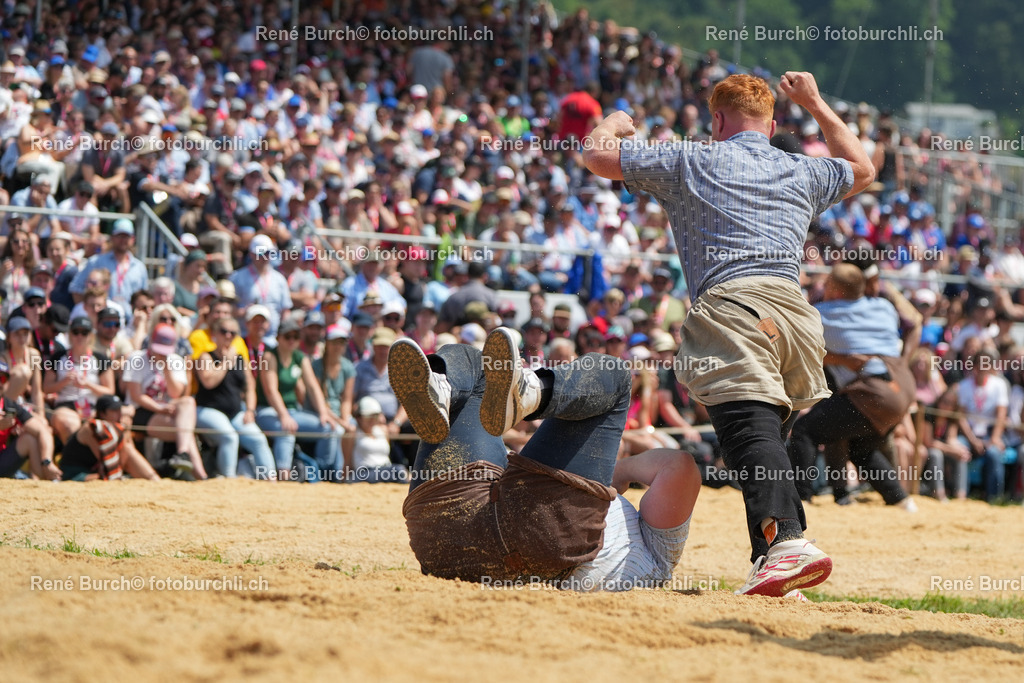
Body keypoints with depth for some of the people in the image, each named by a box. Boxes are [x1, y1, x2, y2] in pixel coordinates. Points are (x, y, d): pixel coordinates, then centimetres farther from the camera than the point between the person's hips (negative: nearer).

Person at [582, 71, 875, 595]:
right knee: (772, 433, 15)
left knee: (750, 430, -22)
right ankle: (773, 565, 6)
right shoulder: (803, 173, 28)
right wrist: (816, 106, 58)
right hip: (797, 310, 5)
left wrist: (615, 123, 44)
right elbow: (861, 168, 51)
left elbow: (595, 155, 21)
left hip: (731, 302, -5)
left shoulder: (689, 163, 17)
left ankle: (785, 540, -44)